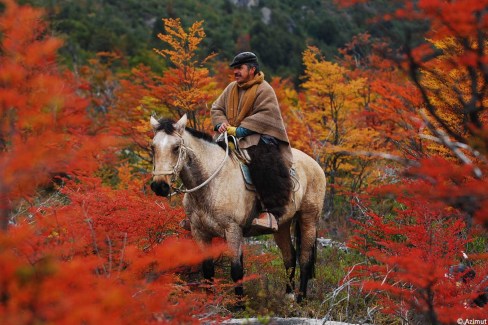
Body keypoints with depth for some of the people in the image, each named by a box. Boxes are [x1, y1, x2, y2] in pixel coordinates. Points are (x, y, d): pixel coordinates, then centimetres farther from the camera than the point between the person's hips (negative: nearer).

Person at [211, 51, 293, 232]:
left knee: (264, 164, -37)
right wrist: (221, 123, -6)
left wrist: (241, 129, -24)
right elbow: (216, 108, 18)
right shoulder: (231, 88, 18)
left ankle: (270, 212, -45)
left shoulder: (264, 90, -4)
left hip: (259, 137, -8)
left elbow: (266, 115, -17)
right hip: (232, 138, 8)